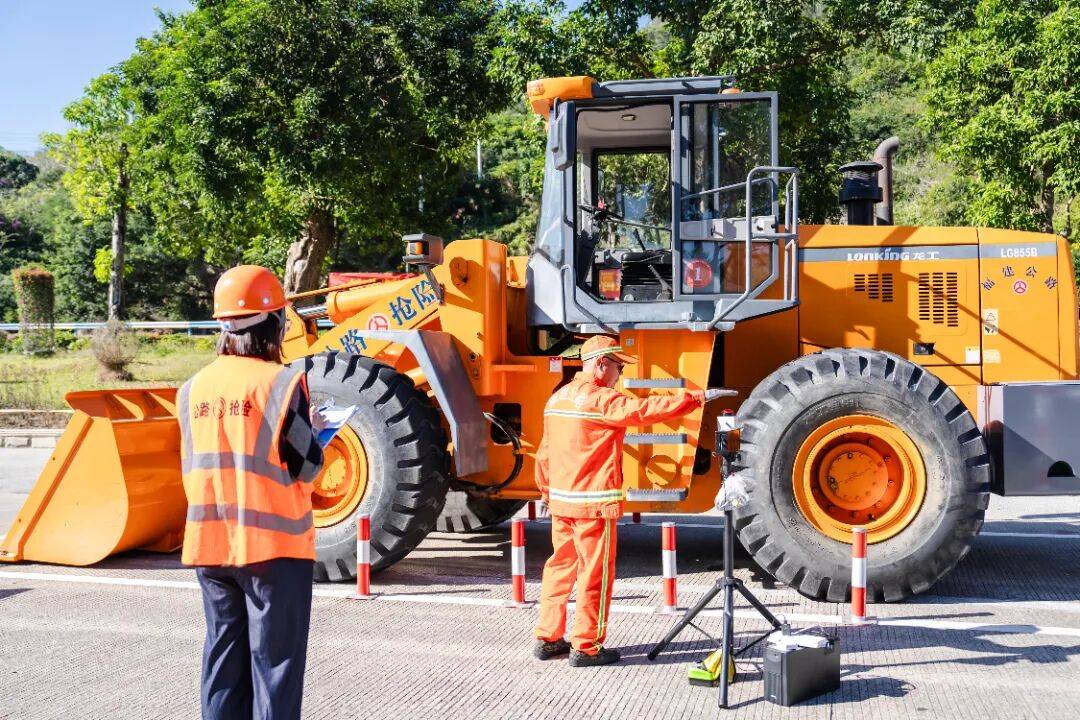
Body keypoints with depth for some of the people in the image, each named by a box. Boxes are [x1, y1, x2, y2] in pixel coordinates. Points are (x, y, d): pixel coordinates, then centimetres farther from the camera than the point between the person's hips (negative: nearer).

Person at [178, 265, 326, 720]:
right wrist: (314, 432, 9)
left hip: (208, 544, 5)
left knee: (223, 654, 16)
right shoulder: (280, 382, -13)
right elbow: (306, 468, -10)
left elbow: (195, 466, 11)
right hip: (273, 545, -5)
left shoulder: (194, 388, 2)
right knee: (274, 659, 4)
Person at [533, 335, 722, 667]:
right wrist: (696, 398, -19)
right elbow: (645, 409, -23)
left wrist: (547, 490, 29)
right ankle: (586, 647, 6)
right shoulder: (600, 399, -14)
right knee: (595, 573, 1)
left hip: (561, 501, 9)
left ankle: (547, 639, 20)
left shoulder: (558, 398, 12)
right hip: (593, 504, -9)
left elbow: (544, 453, 18)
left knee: (560, 567, 15)